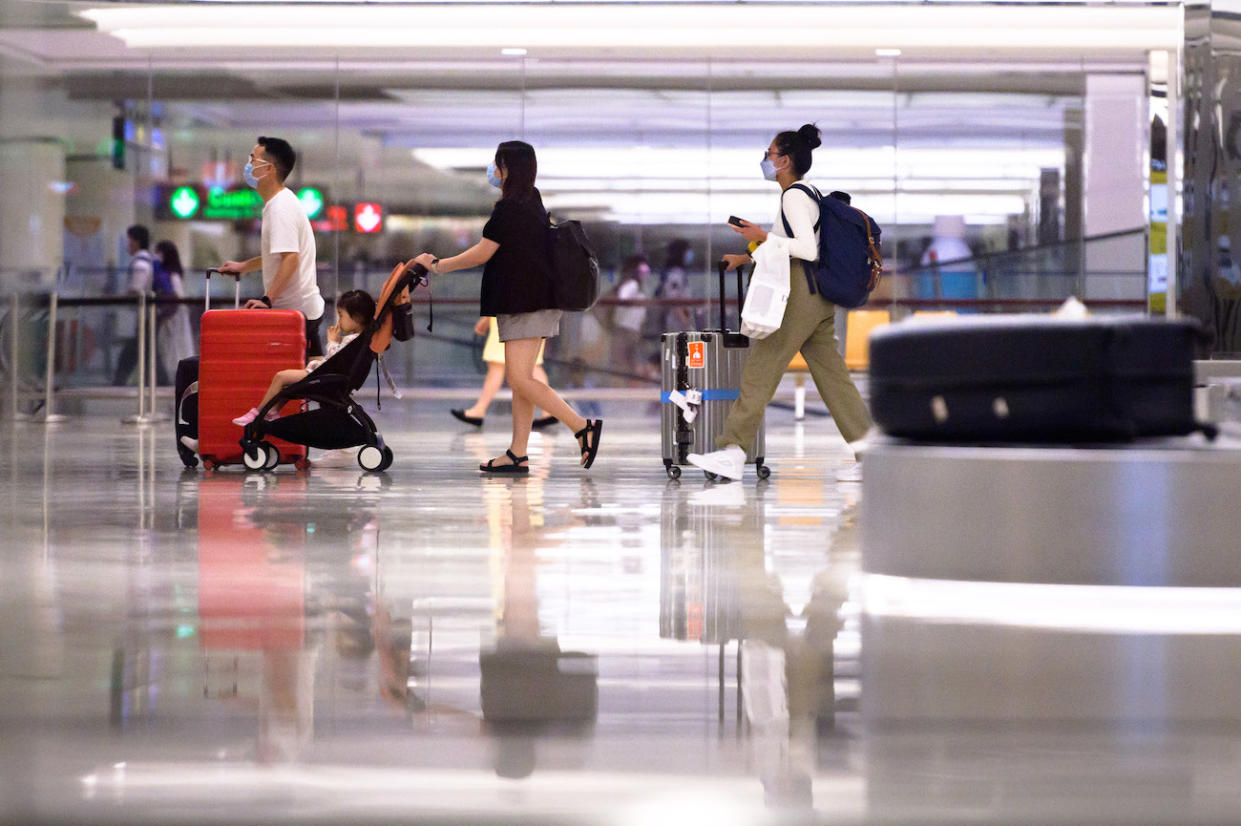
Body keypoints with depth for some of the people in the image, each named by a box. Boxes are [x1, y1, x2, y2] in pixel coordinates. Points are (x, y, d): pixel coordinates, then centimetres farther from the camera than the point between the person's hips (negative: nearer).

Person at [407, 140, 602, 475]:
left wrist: (436, 265, 3)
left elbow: (480, 255, -9)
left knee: (520, 379, -13)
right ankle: (518, 454, 7)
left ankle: (583, 427, -16)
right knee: (520, 379, 8)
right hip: (533, 302, 10)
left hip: (526, 304, -10)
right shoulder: (532, 201, 12)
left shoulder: (509, 209, -15)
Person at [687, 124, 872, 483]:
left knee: (760, 369, -7)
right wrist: (745, 258, 28)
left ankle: (733, 451, -9)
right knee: (832, 375, 8)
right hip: (818, 297, 10)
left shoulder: (794, 197, -10)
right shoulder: (806, 196, 19)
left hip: (799, 294, -10)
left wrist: (762, 236, -19)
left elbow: (808, 249, -21)